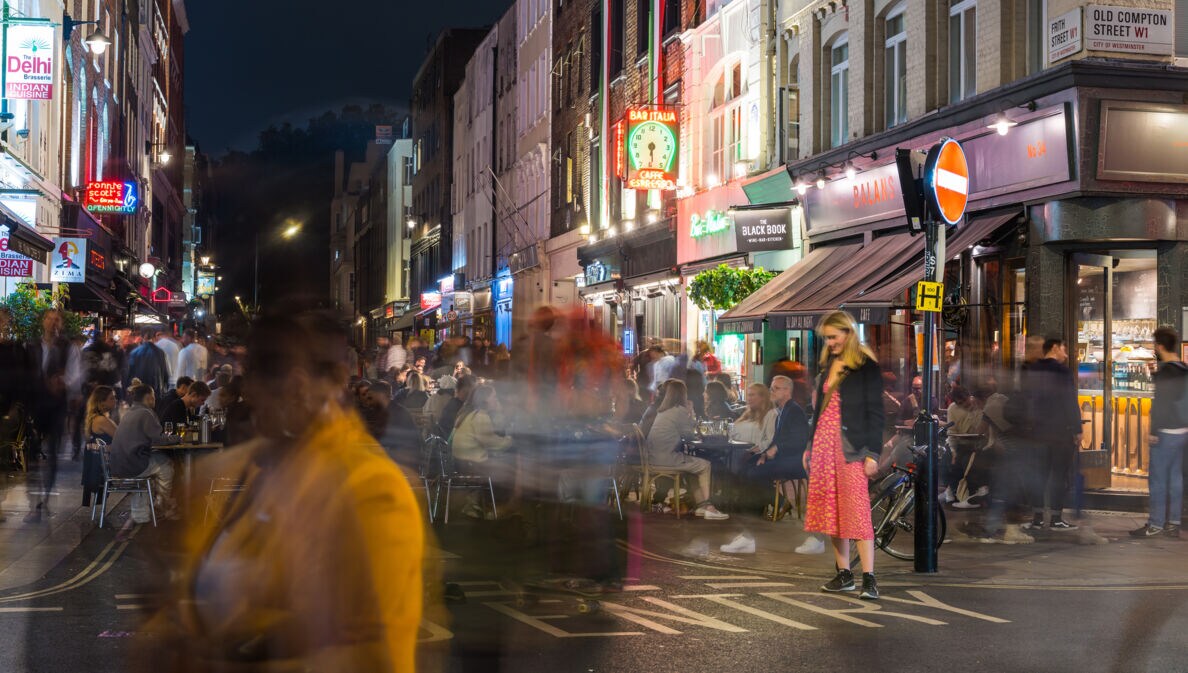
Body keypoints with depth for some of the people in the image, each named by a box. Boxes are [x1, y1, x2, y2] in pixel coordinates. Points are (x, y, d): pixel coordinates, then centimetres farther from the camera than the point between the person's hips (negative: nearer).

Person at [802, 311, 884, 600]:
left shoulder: (866, 367, -5)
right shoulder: (828, 365, 16)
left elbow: (875, 412, -8)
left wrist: (872, 453, -13)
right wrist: (810, 446, 18)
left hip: (851, 445, -7)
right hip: (824, 443, 7)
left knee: (857, 509, -11)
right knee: (831, 510, 6)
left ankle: (869, 578, -10)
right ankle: (844, 574, 12)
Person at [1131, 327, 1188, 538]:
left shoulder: (1165, 372, -15)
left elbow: (1160, 404, -18)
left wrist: (1154, 431, -14)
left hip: (1166, 432, -9)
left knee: (1157, 479, -4)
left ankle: (1155, 525, -2)